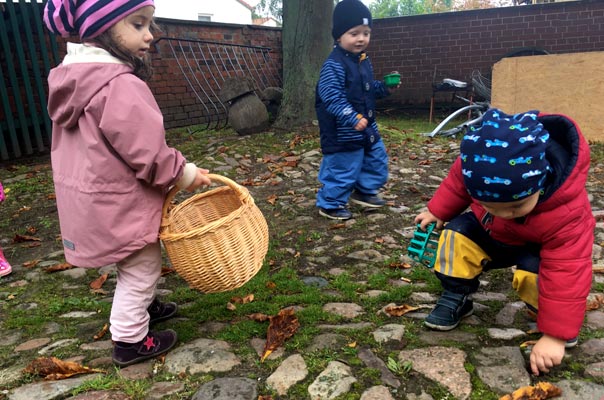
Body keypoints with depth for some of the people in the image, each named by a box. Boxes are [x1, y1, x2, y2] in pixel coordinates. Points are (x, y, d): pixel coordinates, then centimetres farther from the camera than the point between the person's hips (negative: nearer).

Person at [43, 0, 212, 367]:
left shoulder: (76, 77, 6)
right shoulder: (120, 85, -26)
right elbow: (146, 150, -26)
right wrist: (184, 173, -10)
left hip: (95, 198, 10)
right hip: (120, 205, -10)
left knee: (136, 267, 28)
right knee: (141, 268, 9)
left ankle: (142, 307, 49)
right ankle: (130, 341, 25)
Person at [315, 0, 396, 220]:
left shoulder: (364, 61, 10)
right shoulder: (334, 65, -19)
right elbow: (332, 98, -25)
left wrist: (384, 87, 5)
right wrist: (353, 119, -32)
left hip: (367, 126, 9)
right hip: (342, 132, -9)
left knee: (377, 159, 19)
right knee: (342, 168, 0)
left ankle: (364, 192, 37)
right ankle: (330, 204, 19)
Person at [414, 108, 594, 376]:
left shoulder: (566, 213, -43)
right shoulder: (478, 166, -36)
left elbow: (566, 274, -38)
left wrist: (555, 335, -35)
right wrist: (437, 211, 2)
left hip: (534, 245, -3)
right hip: (487, 231, 4)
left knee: (537, 274, -32)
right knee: (456, 234, -20)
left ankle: (556, 320, 0)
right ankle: (456, 298, -1)